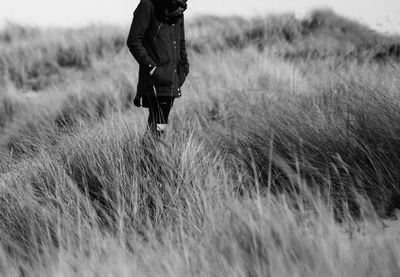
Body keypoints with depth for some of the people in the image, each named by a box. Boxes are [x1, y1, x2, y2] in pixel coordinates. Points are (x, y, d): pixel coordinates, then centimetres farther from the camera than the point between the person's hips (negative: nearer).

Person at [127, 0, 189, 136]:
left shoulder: (178, 11, 12)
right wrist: (152, 68, -16)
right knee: (158, 127, -12)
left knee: (161, 126, 10)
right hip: (155, 82, -7)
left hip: (172, 83, 7)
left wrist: (182, 71, 11)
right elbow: (133, 42, -12)